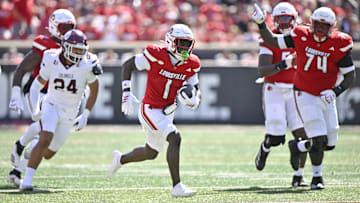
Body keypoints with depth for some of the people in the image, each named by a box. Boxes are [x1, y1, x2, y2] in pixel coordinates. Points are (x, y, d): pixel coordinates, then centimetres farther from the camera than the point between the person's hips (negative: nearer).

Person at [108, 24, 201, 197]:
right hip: (150, 110, -7)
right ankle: (177, 186, -26)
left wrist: (193, 100, -21)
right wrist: (126, 93, -14)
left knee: (150, 153, 19)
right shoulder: (155, 56, -17)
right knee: (175, 138, -25)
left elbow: (197, 92, 4)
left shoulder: (190, 65, -2)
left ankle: (120, 159, 47)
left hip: (167, 113, 7)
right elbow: (128, 65, -6)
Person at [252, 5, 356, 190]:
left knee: (330, 144, 4)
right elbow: (271, 41, 3)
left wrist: (336, 91, -20)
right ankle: (317, 177, 7)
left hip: (326, 97, 3)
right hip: (305, 96, -3)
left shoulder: (339, 44, -8)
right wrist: (261, 23, -11)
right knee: (318, 140, -15)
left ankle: (297, 147, 33)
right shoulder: (302, 37, -8)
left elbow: (350, 76, -4)